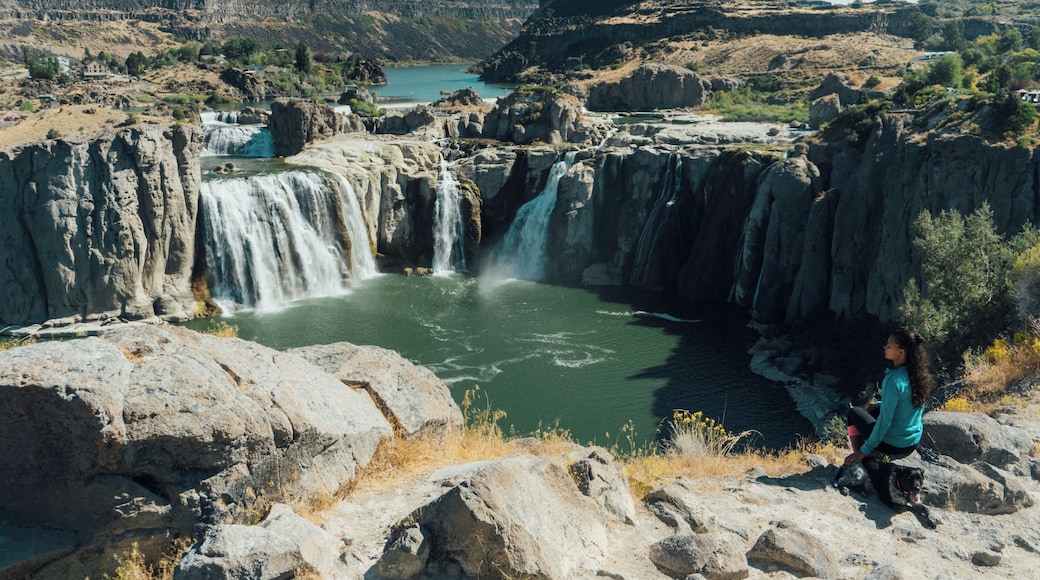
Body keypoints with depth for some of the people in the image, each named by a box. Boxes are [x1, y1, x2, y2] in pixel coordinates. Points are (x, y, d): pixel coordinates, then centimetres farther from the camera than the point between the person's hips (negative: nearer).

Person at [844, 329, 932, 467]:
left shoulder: (894, 381, -27)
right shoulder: (917, 373, -4)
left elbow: (884, 421, -23)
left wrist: (864, 451, -16)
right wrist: (879, 405, 17)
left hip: (893, 446, -7)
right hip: (914, 441, 7)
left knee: (854, 413, 13)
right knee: (874, 410, 29)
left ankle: (858, 460, 15)